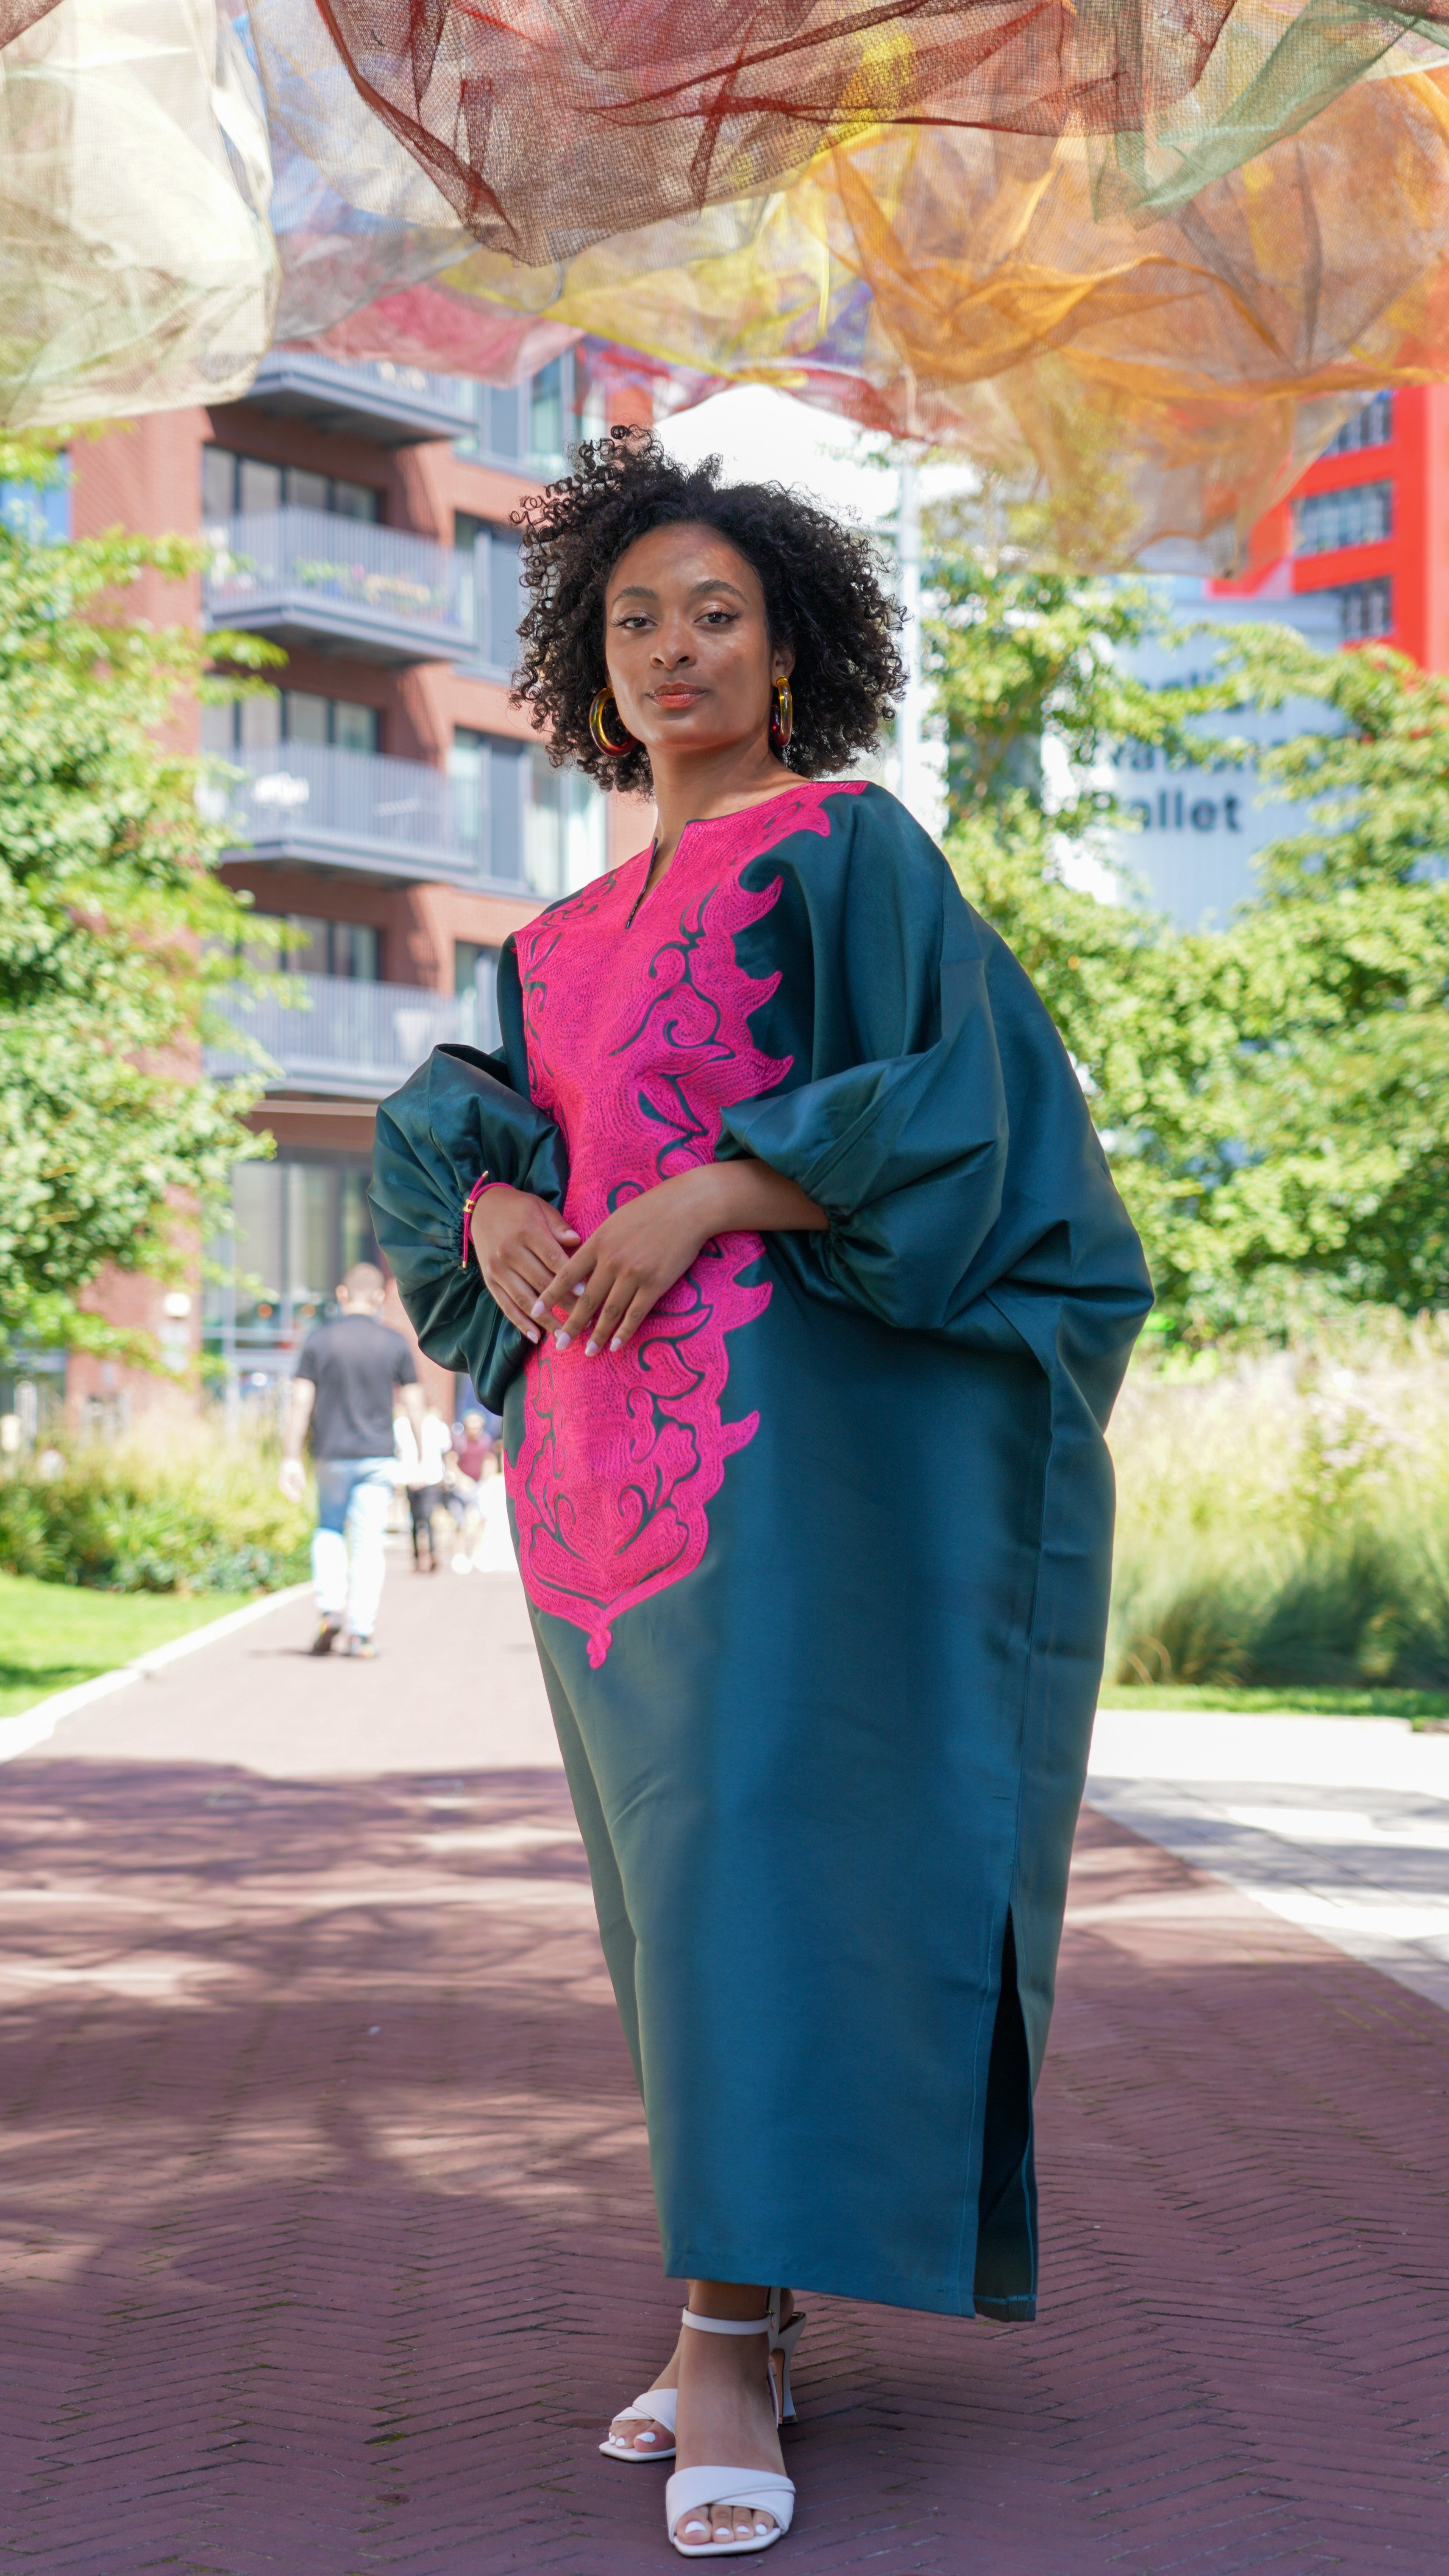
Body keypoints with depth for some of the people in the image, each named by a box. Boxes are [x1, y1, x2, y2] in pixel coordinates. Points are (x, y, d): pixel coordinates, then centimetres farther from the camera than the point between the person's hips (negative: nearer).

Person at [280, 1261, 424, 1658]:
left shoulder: (318, 1341, -2)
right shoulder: (394, 1343, 0)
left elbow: (301, 1402, -4)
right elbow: (413, 1403, 2)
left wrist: (291, 1459, -1)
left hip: (332, 1454, 0)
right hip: (377, 1455, 0)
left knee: (329, 1530, 19)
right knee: (368, 1542, 3)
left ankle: (330, 1608, 0)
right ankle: (360, 1632, -1)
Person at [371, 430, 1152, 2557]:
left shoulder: (851, 849, 1)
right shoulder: (569, 942, 21)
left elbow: (949, 1107, -9)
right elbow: (435, 1134, 15)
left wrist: (703, 1199, -20)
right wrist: (501, 1215, -8)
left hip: (796, 1423, -7)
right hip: (609, 1454, 7)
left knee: (766, 1850, -14)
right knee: (687, 1877, 8)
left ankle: (729, 2353, -16)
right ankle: (760, 2306, 14)